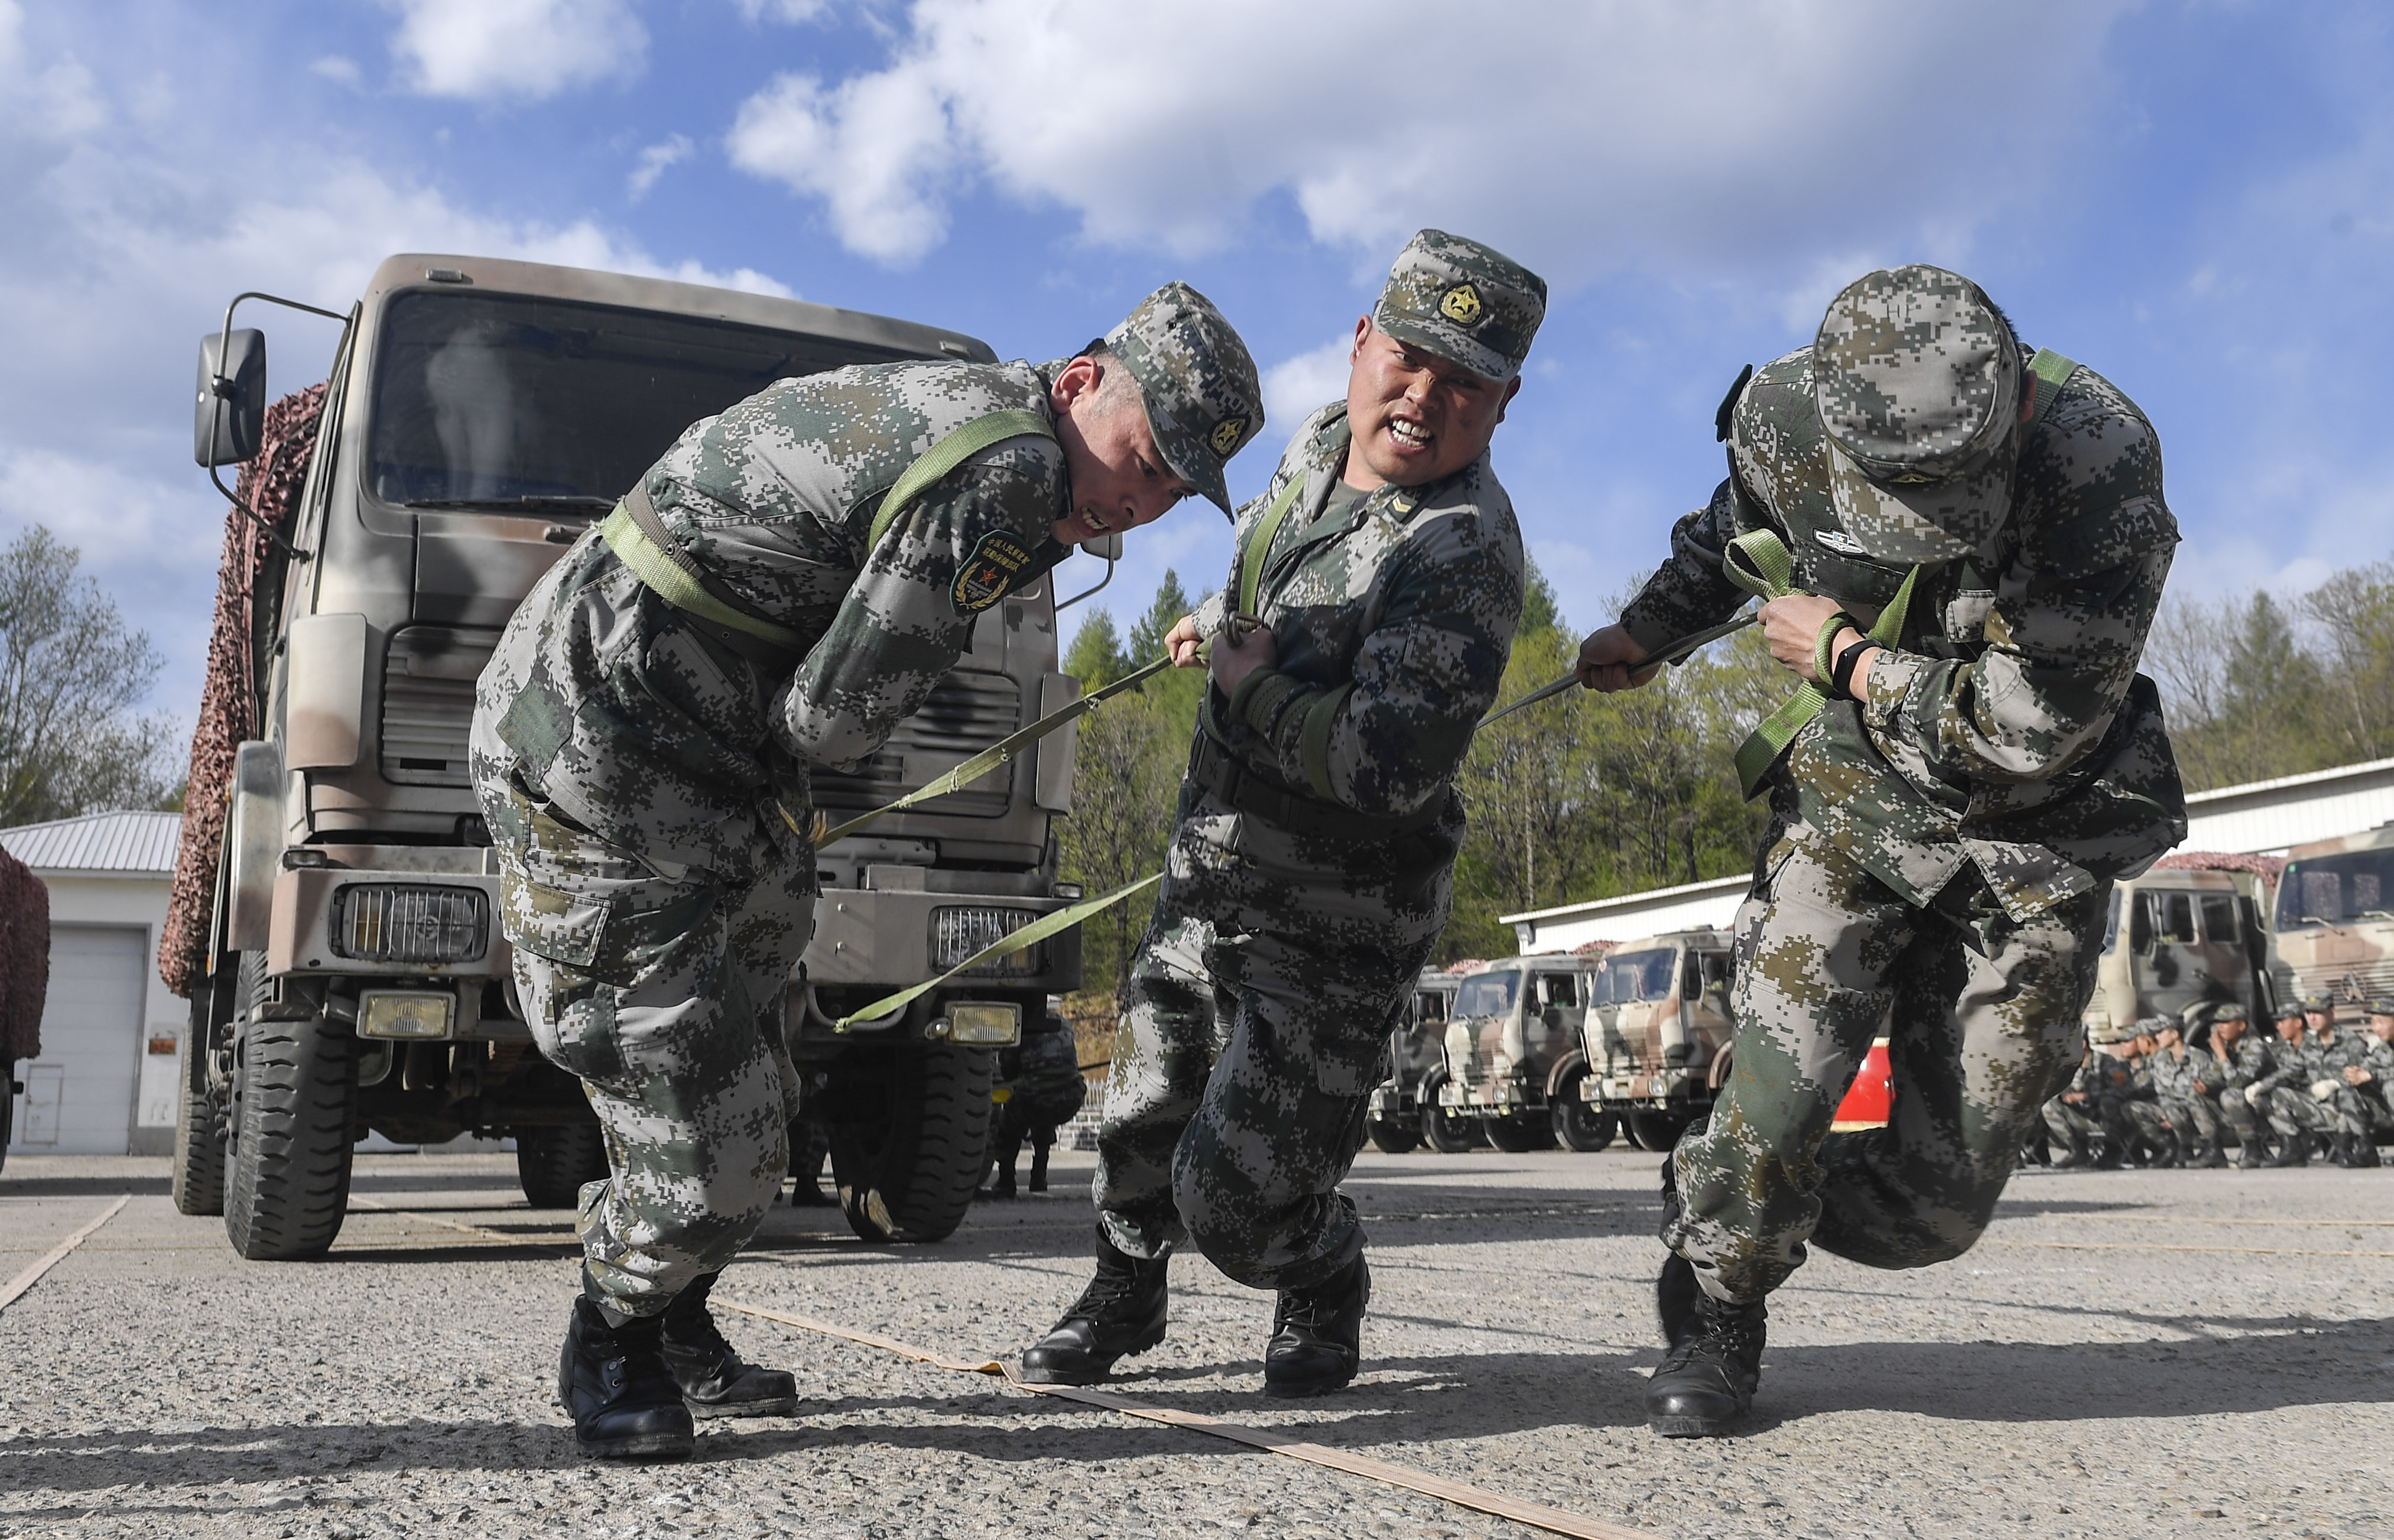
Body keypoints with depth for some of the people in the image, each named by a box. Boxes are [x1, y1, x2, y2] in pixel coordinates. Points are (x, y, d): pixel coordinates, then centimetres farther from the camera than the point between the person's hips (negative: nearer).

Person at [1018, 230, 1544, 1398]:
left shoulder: (1464, 555, -26)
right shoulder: (1323, 444, 1)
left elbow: (1389, 766, -35)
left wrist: (1254, 688, -21)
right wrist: (1218, 623, 40)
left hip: (1331, 924, -7)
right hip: (1209, 865, 8)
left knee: (1236, 1207, -6)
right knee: (1145, 1106, 20)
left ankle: (1325, 1292, 29)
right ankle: (1123, 1296, 47)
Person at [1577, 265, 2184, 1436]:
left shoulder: (2103, 469, -27)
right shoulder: (1784, 416, -16)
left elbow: (2036, 726, -24)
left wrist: (1846, 659, -18)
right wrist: (1648, 629, 20)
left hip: (2033, 835, -1)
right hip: (1854, 796, 1)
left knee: (1935, 1205, 0)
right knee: (1784, 1082, -16)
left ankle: (1717, 1199, 30)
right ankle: (1715, 1315, 13)